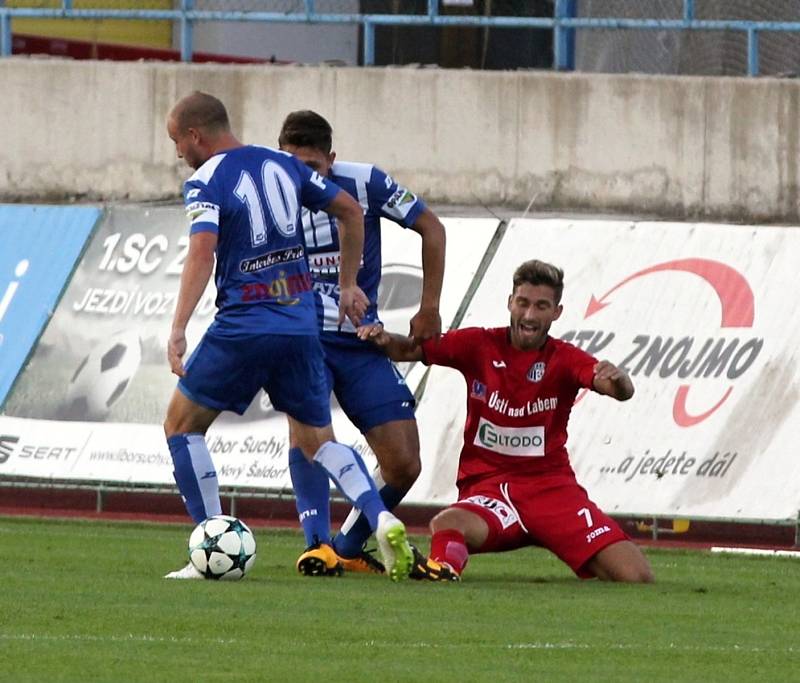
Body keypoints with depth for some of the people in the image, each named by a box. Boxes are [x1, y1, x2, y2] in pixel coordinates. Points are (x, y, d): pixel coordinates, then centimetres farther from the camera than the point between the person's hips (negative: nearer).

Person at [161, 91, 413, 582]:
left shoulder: (207, 181, -8)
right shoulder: (283, 165, 11)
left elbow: (202, 254, -23)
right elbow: (351, 211, 16)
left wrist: (179, 329, -29)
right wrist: (348, 285, 24)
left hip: (243, 326, -6)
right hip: (302, 323, 6)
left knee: (182, 426, 11)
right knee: (316, 441, 16)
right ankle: (381, 519, -10)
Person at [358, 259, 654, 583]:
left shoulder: (565, 359, 1)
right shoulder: (480, 345, 3)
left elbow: (623, 392, -16)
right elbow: (411, 350, 2)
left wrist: (616, 379, -41)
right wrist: (385, 340, -22)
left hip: (551, 486, 2)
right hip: (486, 486, -2)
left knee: (636, 577, -12)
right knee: (447, 525, -40)